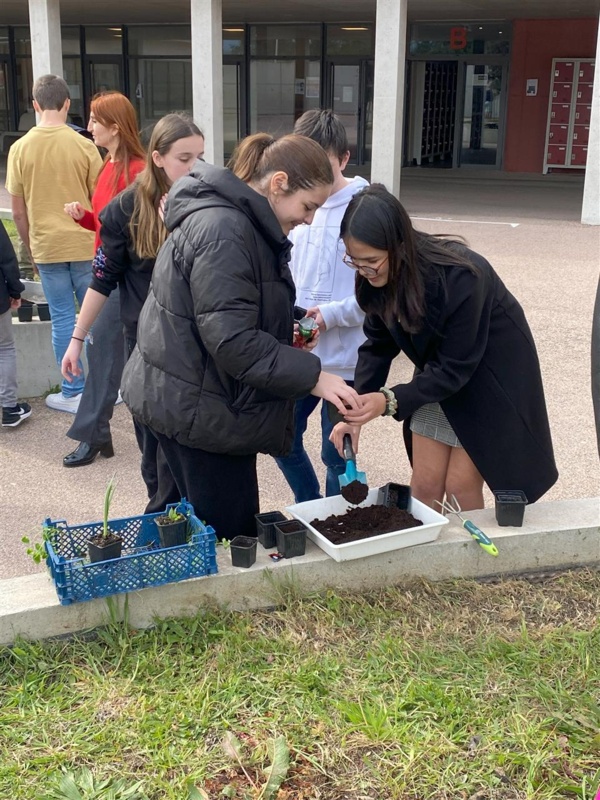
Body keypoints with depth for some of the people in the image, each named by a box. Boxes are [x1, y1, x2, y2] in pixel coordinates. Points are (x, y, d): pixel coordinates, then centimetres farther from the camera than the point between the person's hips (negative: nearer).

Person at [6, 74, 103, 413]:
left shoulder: (20, 148, -2)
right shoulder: (84, 146, -6)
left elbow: (19, 212, 2)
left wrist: (31, 249, 14)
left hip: (47, 247, 1)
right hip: (86, 245, -1)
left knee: (63, 319, 7)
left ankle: (73, 392, 13)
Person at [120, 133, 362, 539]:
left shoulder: (244, 223, 12)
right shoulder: (224, 231, -21)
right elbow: (231, 340, -26)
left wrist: (290, 332, 7)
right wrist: (312, 376, -24)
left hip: (210, 402, 10)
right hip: (197, 409, -10)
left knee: (237, 527, 17)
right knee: (233, 537, -2)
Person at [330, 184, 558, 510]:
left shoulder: (460, 277, -34)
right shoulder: (376, 279, -15)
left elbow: (455, 369, -28)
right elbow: (378, 345, -6)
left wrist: (390, 400, -35)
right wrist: (356, 412, -17)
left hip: (492, 380, -5)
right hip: (438, 378, 6)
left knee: (461, 487, -1)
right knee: (424, 486, 6)